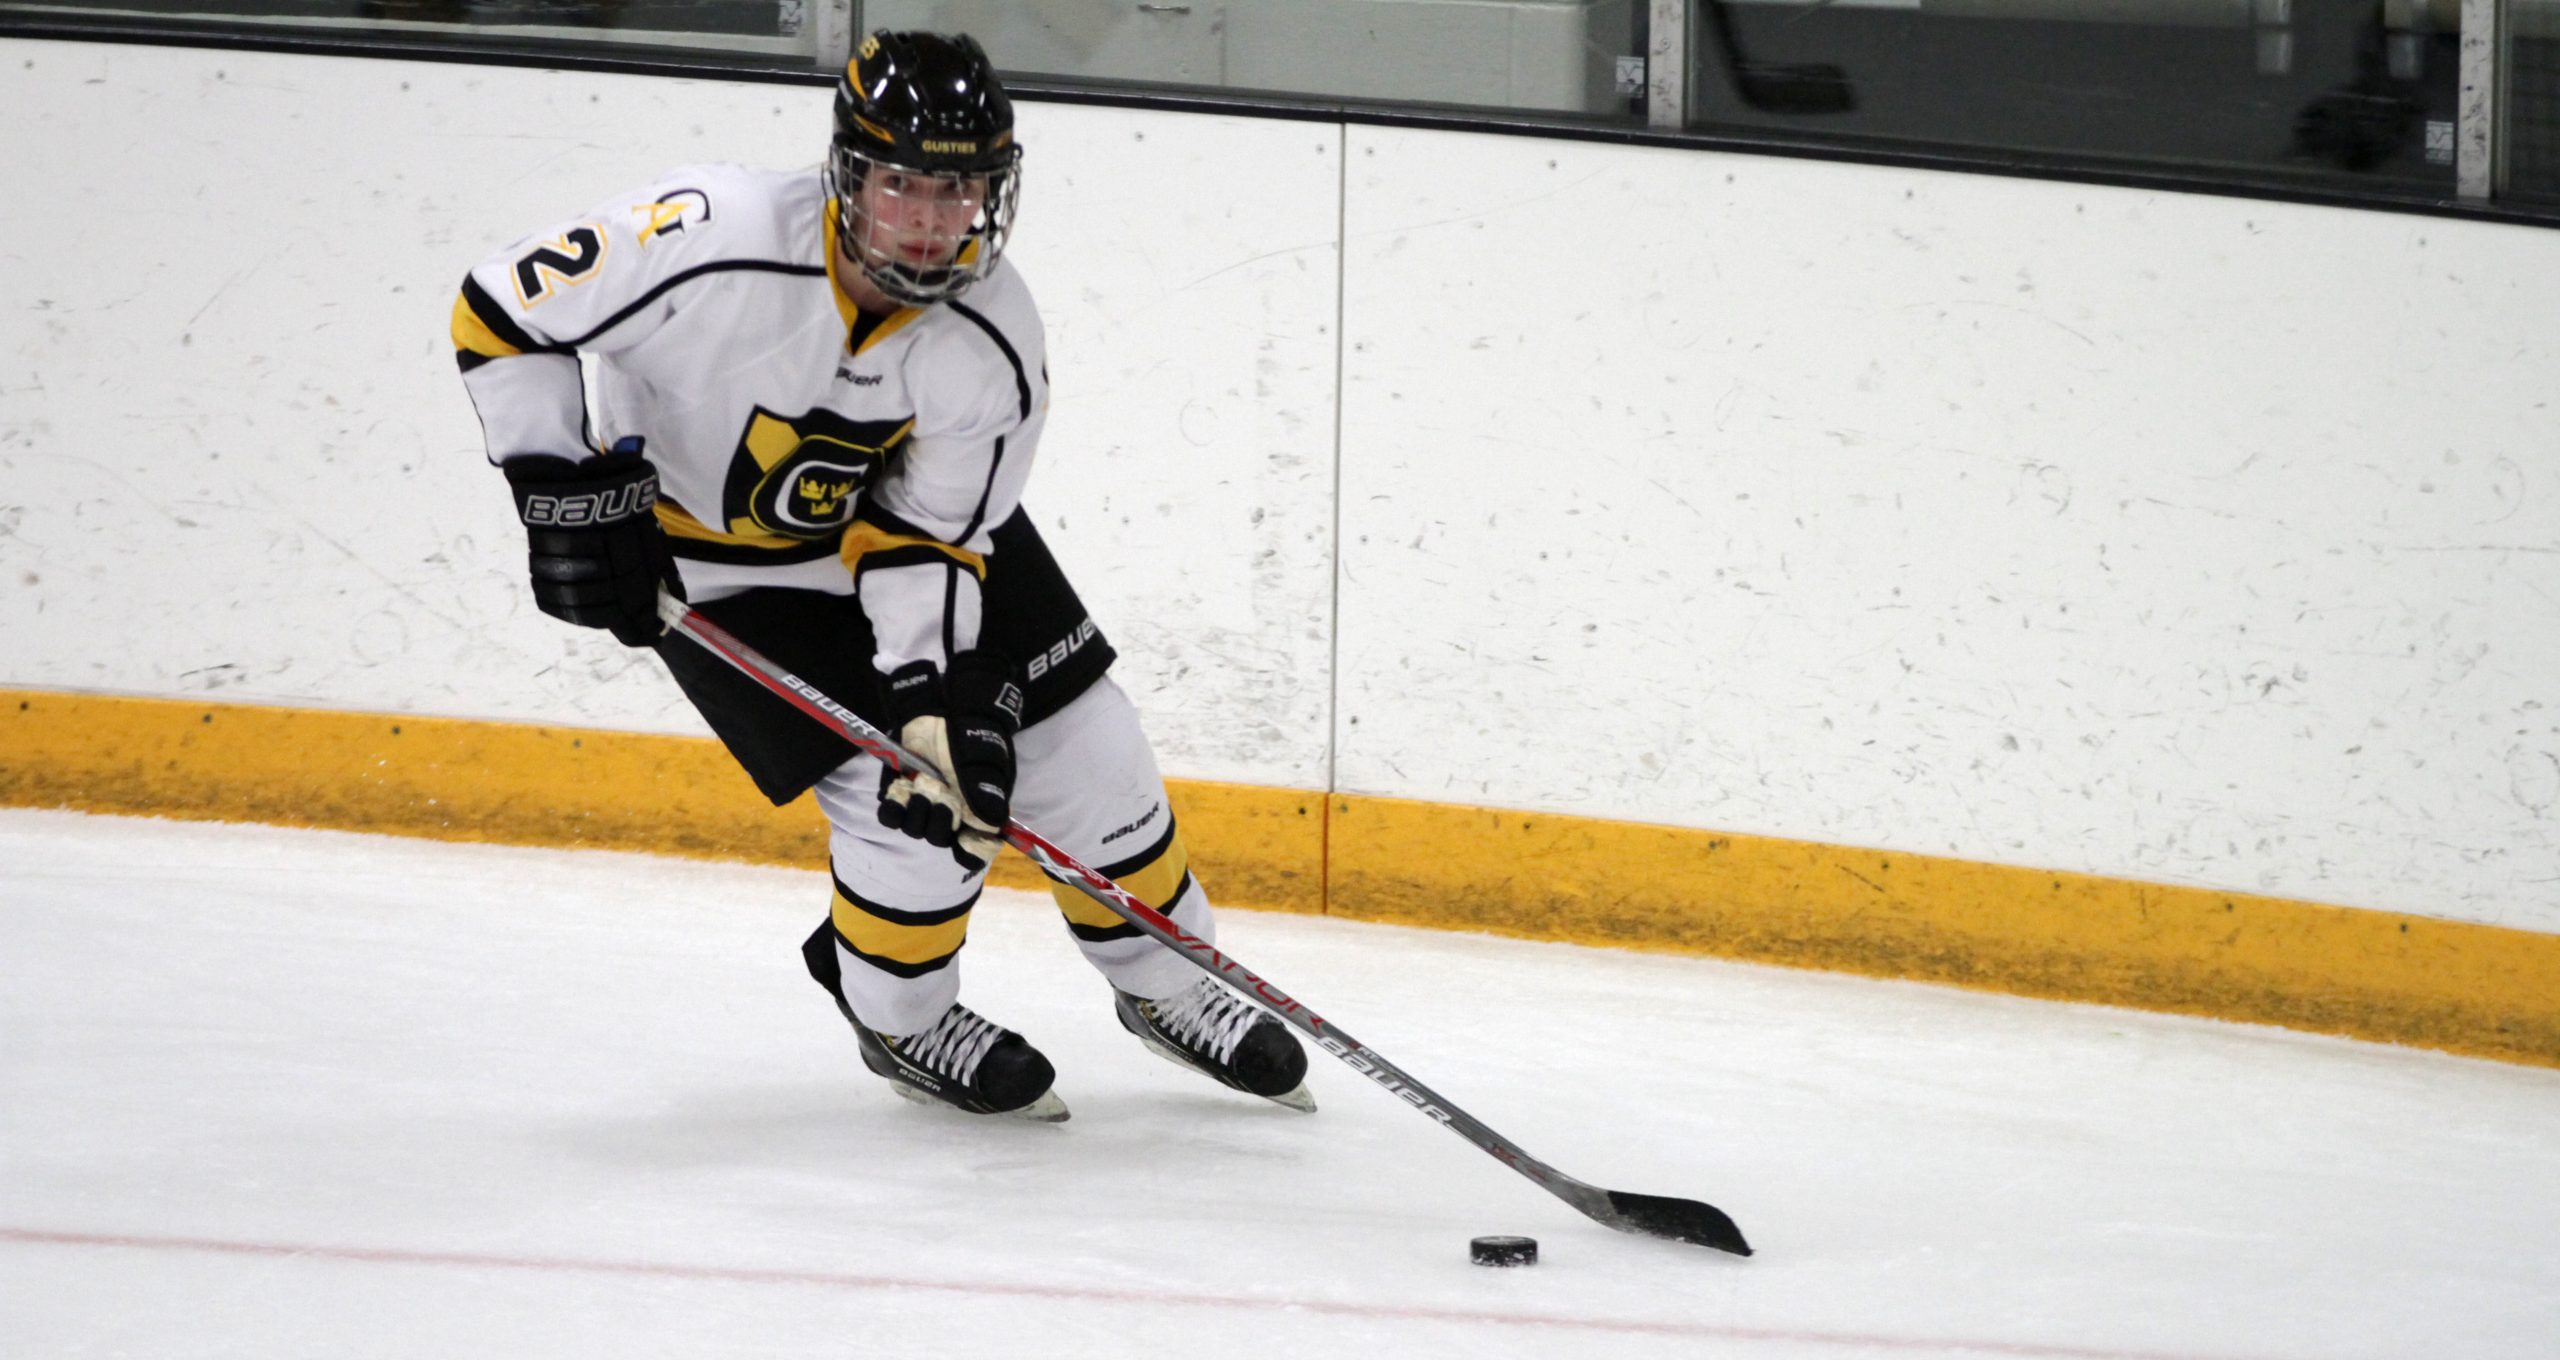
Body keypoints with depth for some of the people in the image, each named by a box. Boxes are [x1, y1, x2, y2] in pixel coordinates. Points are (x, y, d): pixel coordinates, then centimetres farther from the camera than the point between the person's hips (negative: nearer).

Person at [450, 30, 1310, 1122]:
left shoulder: (995, 348, -24)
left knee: (1079, 747, 3)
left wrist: (939, 691, -29)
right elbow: (498, 313, -25)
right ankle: (900, 1020, 15)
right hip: (723, 559, -4)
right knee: (910, 805, -13)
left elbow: (925, 538, -16)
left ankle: (1167, 982, 28)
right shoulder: (714, 243, -36)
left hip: (895, 508, 4)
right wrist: (565, 491, -26)